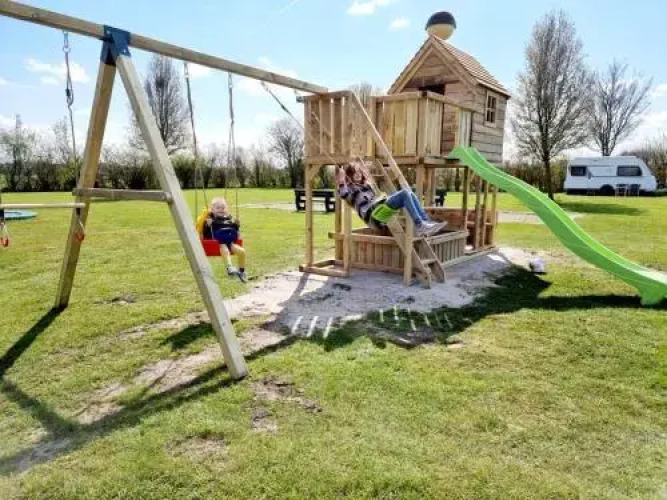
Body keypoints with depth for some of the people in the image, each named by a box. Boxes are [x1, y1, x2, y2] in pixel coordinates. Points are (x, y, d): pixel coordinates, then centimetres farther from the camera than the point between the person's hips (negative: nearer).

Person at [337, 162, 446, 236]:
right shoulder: (349, 188, 8)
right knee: (404, 193, -22)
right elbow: (343, 194, -15)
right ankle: (419, 226, -32)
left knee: (410, 194, -9)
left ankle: (426, 222, -18)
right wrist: (341, 179, -23)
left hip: (381, 214, 8)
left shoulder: (365, 185, 32)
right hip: (372, 216, -8)